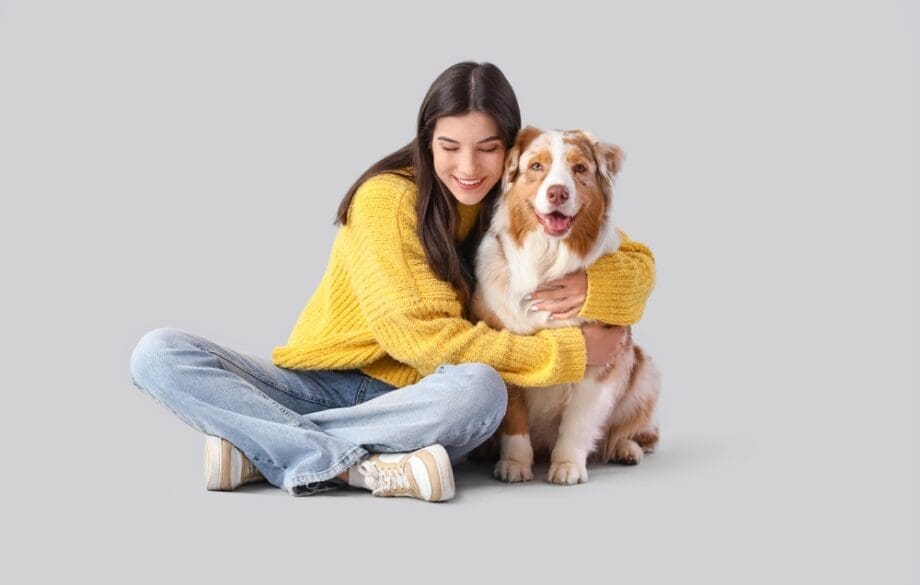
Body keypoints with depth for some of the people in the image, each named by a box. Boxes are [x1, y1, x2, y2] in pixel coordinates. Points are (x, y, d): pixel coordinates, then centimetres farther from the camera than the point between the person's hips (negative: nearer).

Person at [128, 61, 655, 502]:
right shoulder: (387, 198, -11)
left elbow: (639, 264, 6)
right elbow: (418, 337, -17)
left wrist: (589, 286, -19)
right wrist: (569, 353, -18)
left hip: (414, 403, 2)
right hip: (320, 381, -1)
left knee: (481, 389, -35)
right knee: (158, 353, -22)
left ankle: (260, 447, -24)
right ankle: (355, 465, -33)